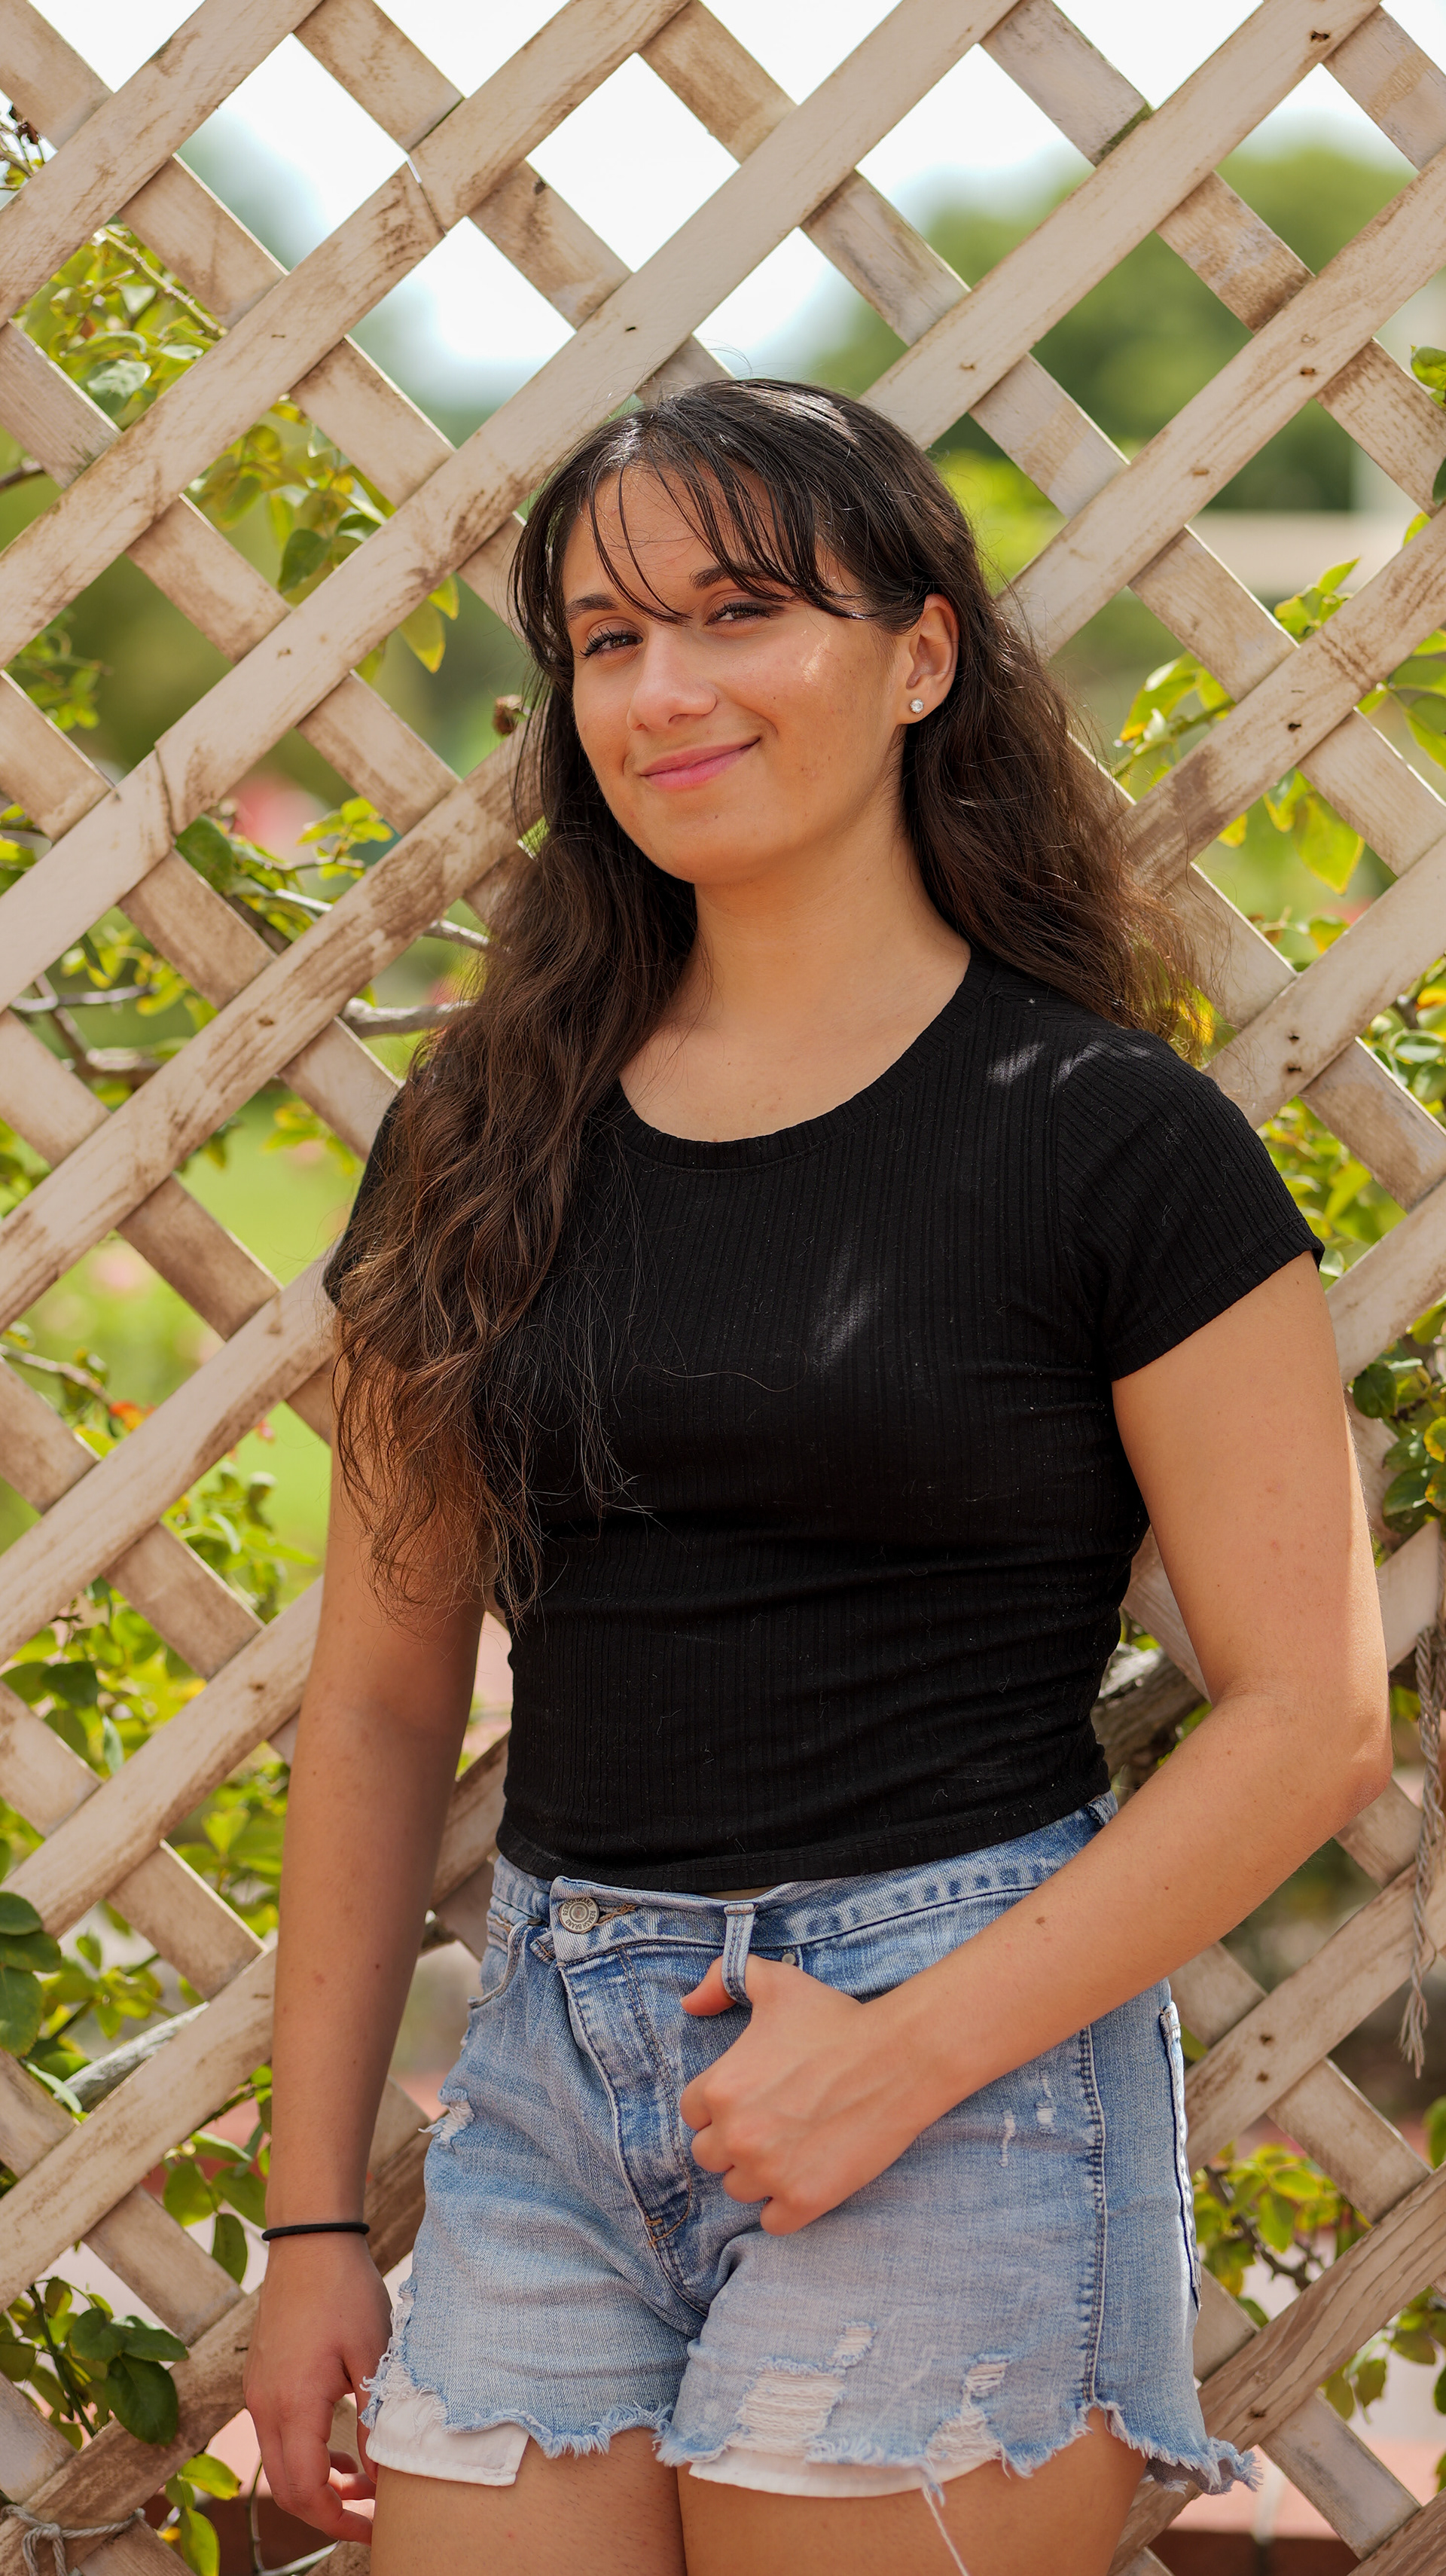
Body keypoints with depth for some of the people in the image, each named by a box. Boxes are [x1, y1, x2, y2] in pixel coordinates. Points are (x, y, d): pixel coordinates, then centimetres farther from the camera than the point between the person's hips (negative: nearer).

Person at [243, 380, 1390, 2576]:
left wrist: (910, 2048, -15)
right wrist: (314, 2211, 10)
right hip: (550, 2063, 4)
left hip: (963, 2060, -4)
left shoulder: (1109, 1138, -5)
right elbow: (380, 1700, 12)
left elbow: (1315, 1717, -8)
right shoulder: (489, 1139, 8)